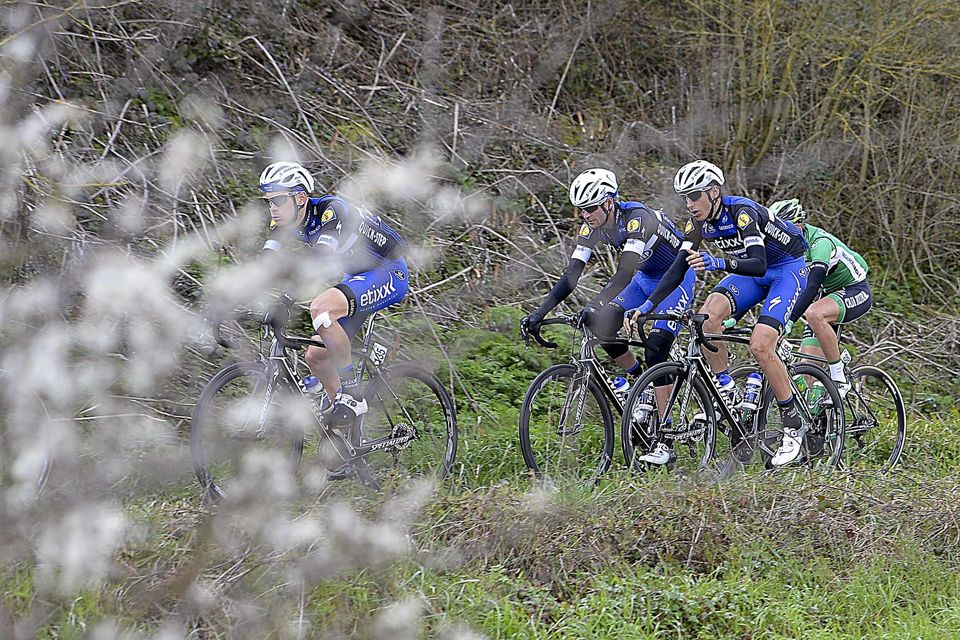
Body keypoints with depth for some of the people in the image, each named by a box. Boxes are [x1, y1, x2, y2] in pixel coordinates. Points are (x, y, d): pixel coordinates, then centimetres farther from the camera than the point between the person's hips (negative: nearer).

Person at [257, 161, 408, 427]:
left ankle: (351, 394, -23)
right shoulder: (285, 221, -5)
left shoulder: (331, 210, -28)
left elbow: (321, 258, -42)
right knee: (315, 357, -1)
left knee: (320, 307, -32)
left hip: (389, 274, -9)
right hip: (356, 277, 9)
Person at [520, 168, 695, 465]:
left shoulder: (637, 218, -34)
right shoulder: (592, 227, -13)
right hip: (645, 279, 7)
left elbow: (624, 273, -45)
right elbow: (571, 276, -16)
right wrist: (539, 313, -27)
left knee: (655, 351, -21)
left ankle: (665, 443, -18)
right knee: (603, 324, -16)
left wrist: (594, 306, -58)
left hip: (676, 279, -7)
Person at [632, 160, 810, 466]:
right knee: (708, 316, -22)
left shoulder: (741, 212, -30)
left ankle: (794, 426, -9)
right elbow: (679, 268, -8)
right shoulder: (699, 221, -9)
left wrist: (718, 263, -56)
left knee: (760, 346, -23)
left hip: (789, 268, -7)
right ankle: (727, 394, -10)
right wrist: (648, 305, -18)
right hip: (752, 272, 7)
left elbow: (758, 265, -40)